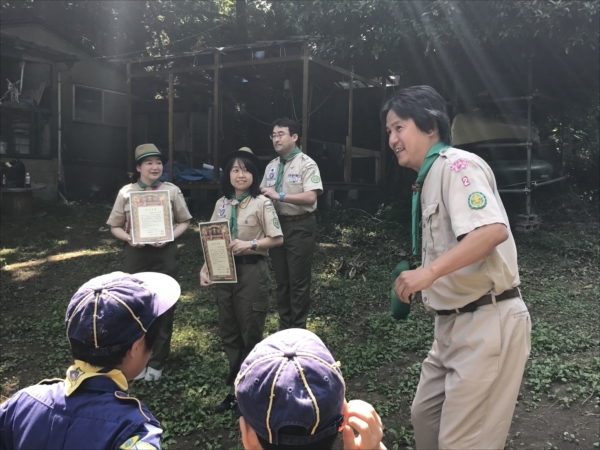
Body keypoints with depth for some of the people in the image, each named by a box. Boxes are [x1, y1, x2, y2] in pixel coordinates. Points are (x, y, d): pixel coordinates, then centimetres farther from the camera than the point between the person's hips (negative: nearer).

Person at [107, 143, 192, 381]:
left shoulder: (172, 191, 0)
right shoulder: (126, 193, 2)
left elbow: (184, 221, 5)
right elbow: (115, 226, 7)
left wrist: (169, 237, -12)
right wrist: (128, 238, -13)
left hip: (165, 255, 0)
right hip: (134, 255, 1)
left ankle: (156, 362, 23)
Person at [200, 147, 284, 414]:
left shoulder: (262, 203, -8)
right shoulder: (221, 204, 8)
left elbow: (277, 239, -9)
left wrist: (250, 244, -21)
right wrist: (205, 268, -3)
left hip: (251, 272, -5)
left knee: (251, 333, 6)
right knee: (228, 333, 12)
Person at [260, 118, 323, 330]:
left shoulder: (306, 164, -9)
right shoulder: (271, 166, 12)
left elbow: (310, 197, -21)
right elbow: (263, 194, 16)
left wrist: (279, 196, -24)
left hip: (299, 226, -7)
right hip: (276, 225, 7)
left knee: (299, 281, 1)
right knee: (281, 279, 14)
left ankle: (298, 328, 13)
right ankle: (284, 326, 26)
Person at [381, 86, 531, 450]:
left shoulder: (456, 164, -14)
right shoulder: (429, 178, 15)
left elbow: (494, 230, -29)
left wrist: (428, 272, -33)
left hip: (487, 322, -10)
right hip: (456, 322, 10)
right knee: (425, 416, 19)